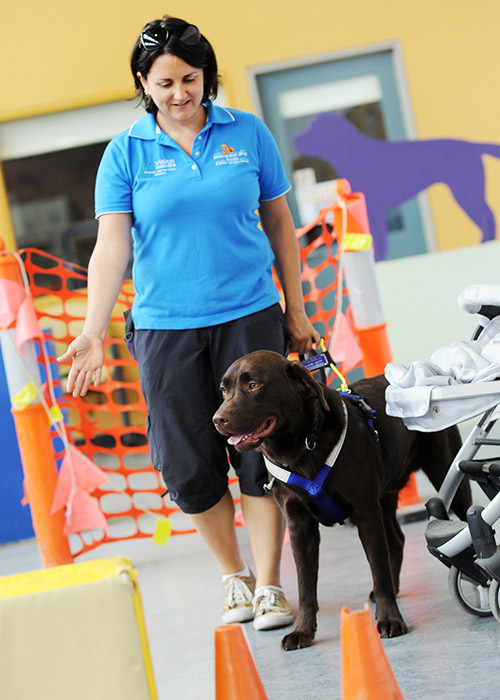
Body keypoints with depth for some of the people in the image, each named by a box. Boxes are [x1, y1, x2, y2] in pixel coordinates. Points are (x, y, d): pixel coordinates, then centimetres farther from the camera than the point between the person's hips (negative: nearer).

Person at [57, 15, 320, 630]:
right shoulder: (126, 153, 1)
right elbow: (111, 245, -7)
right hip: (166, 328, 0)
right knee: (190, 468, 4)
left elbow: (279, 225, 9)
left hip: (249, 316, 0)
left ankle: (268, 584, 13)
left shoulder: (248, 133, 3)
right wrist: (93, 333, -18)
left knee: (260, 453, -1)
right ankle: (233, 575, 25)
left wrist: (296, 312, 9)